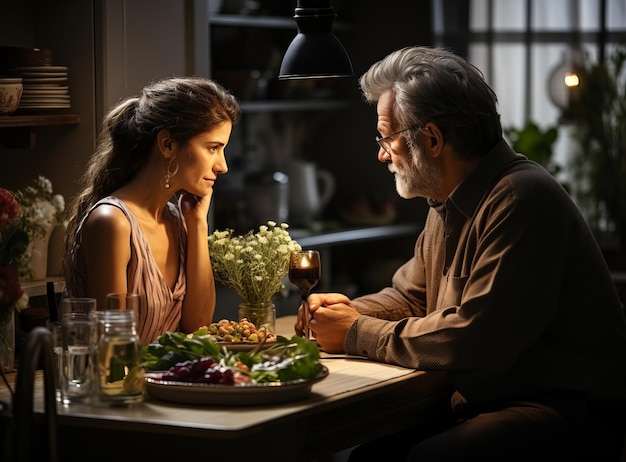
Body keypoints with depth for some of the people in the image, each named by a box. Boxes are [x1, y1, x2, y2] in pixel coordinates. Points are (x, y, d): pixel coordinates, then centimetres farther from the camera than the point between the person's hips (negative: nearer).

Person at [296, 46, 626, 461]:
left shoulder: (523, 199, -19)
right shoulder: (450, 202, 13)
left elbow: (473, 341, -25)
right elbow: (410, 297, 26)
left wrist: (357, 334, -14)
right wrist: (352, 311, 4)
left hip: (568, 412, -9)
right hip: (485, 402, 9)